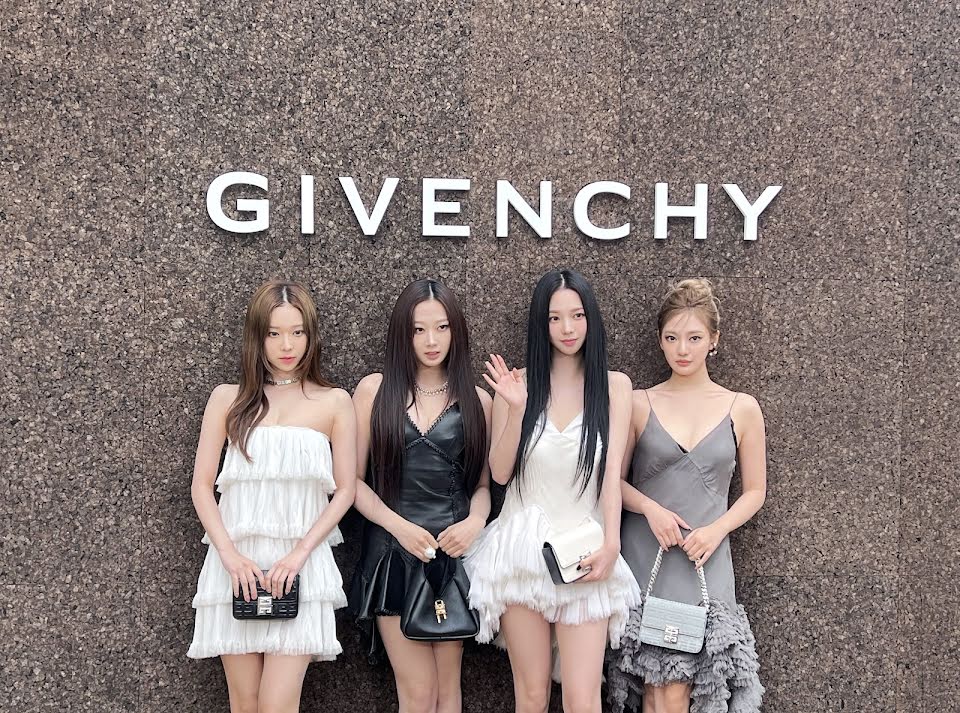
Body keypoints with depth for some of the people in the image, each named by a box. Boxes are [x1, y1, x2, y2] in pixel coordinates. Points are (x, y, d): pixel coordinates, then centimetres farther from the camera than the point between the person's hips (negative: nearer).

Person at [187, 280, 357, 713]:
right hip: (236, 563, 2)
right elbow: (202, 485, 5)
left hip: (302, 566, -1)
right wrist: (230, 556, -9)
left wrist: (299, 554, -10)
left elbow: (345, 490, 3)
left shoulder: (334, 403, 6)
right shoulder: (228, 399, 9)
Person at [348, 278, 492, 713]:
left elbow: (483, 483, 10)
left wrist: (475, 521, -11)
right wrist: (400, 526, -13)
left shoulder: (476, 400, 8)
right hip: (393, 555, -2)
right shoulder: (374, 390, 1)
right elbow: (352, 479, 0)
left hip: (455, 554, 2)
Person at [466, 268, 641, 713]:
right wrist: (515, 409, -12)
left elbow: (612, 472, 0)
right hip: (522, 550, 1)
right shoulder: (517, 383, 4)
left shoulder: (613, 385, 3)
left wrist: (610, 546, -10)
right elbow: (499, 472, 1)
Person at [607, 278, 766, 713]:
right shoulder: (640, 404, 3)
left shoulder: (741, 409, 5)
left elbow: (754, 492, 9)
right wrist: (650, 508, -11)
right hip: (644, 558, 0)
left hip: (704, 564, 0)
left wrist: (717, 529, -8)